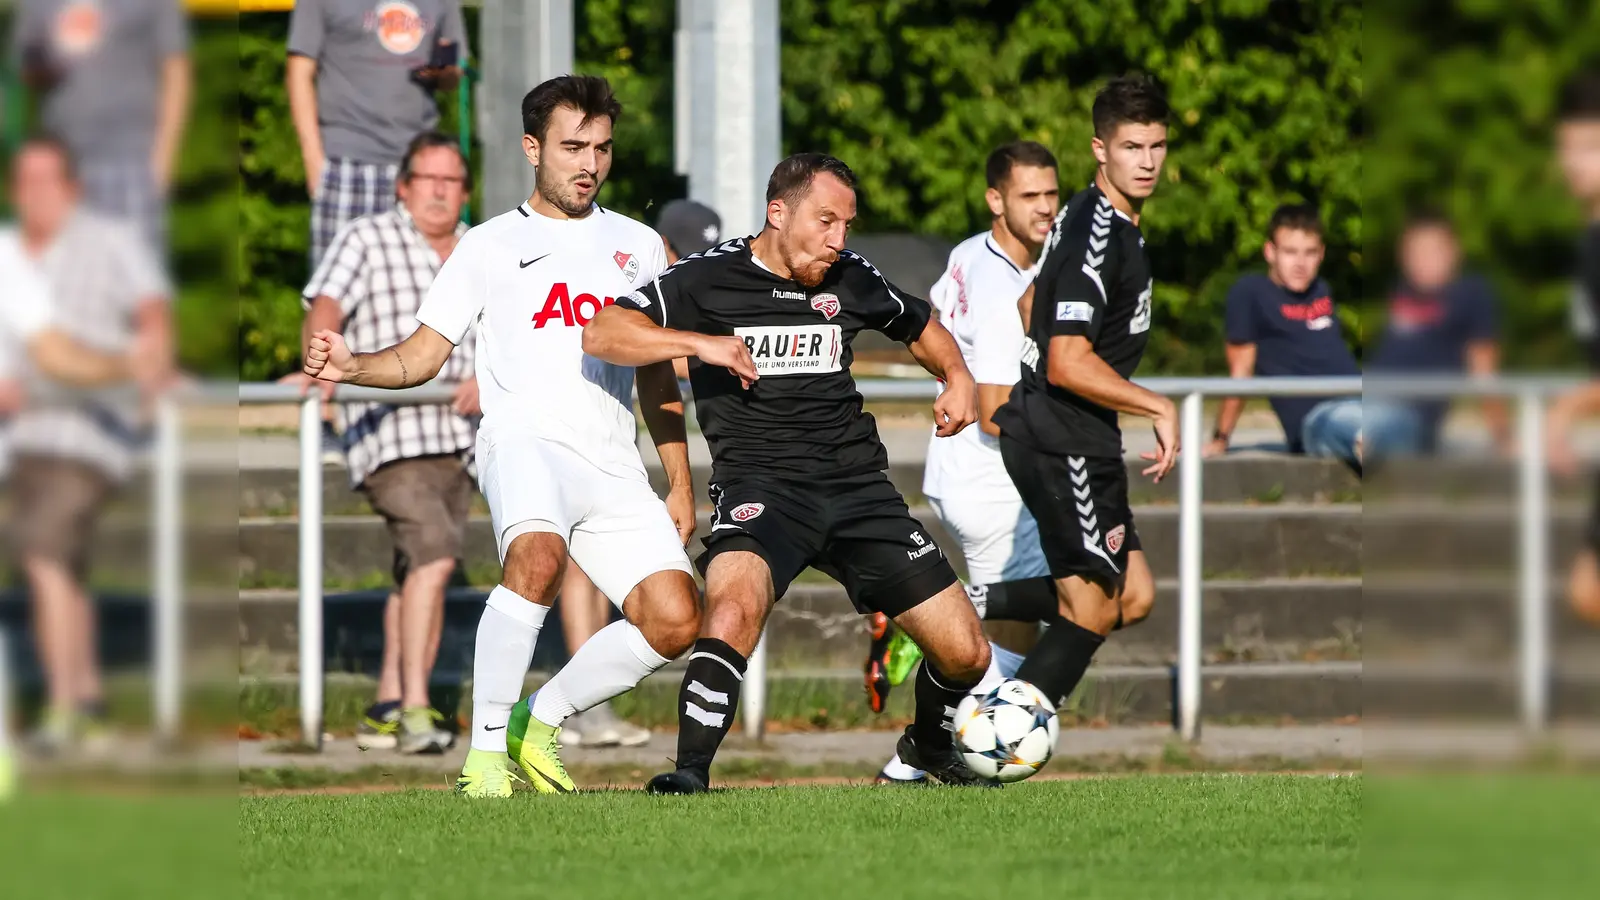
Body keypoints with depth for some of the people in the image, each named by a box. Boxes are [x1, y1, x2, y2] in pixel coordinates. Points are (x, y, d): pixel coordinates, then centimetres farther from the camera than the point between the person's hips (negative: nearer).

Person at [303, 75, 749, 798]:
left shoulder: (638, 245, 22)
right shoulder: (489, 246, 12)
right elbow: (421, 357, 10)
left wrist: (680, 484, 22)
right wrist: (352, 367, -11)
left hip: (615, 465, 5)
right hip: (525, 440, -5)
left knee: (673, 621, -12)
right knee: (537, 557, -36)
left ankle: (539, 721, 9)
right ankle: (486, 749, -27)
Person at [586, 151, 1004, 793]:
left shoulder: (849, 281, 10)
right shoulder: (708, 279, -3)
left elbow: (920, 326, 30)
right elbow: (602, 334, -12)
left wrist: (957, 378, 10)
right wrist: (701, 342, -23)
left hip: (857, 482, 4)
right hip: (759, 486, -4)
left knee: (966, 655, 2)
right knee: (734, 607, -36)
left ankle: (929, 744, 34)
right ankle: (690, 773, -27)